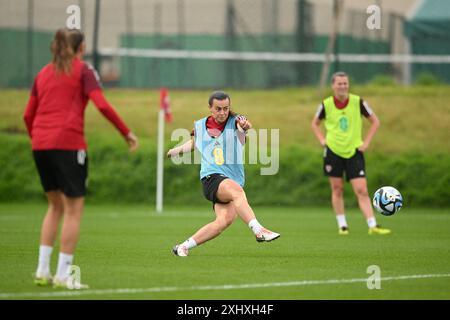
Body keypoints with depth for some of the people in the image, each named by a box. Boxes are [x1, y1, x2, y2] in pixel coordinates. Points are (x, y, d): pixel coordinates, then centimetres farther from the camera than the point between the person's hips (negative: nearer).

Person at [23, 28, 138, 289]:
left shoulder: (43, 74, 18)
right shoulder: (83, 70, 2)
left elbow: (28, 115, 15)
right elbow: (102, 105, -9)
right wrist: (127, 133, -4)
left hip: (40, 143, 6)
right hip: (68, 143, -6)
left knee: (56, 204, 18)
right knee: (73, 208, 1)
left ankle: (43, 270, 13)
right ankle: (63, 274, -3)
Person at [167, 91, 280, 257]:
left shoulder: (235, 122, 2)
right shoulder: (199, 126, 10)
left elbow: (244, 125, -24)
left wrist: (245, 125, -46)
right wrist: (177, 150, 24)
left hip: (234, 180, 1)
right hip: (211, 177, -1)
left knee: (225, 220, -21)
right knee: (236, 190, -34)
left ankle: (183, 247, -7)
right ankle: (258, 230, -49)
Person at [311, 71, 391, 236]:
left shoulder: (358, 102, -6)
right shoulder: (326, 104, -3)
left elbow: (375, 121, 6)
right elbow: (315, 124, 15)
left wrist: (366, 142, -2)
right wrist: (322, 140, 1)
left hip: (354, 151, -1)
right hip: (333, 151, 1)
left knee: (362, 191, -9)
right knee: (337, 190, 5)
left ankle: (373, 226, -12)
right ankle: (342, 225, 17)